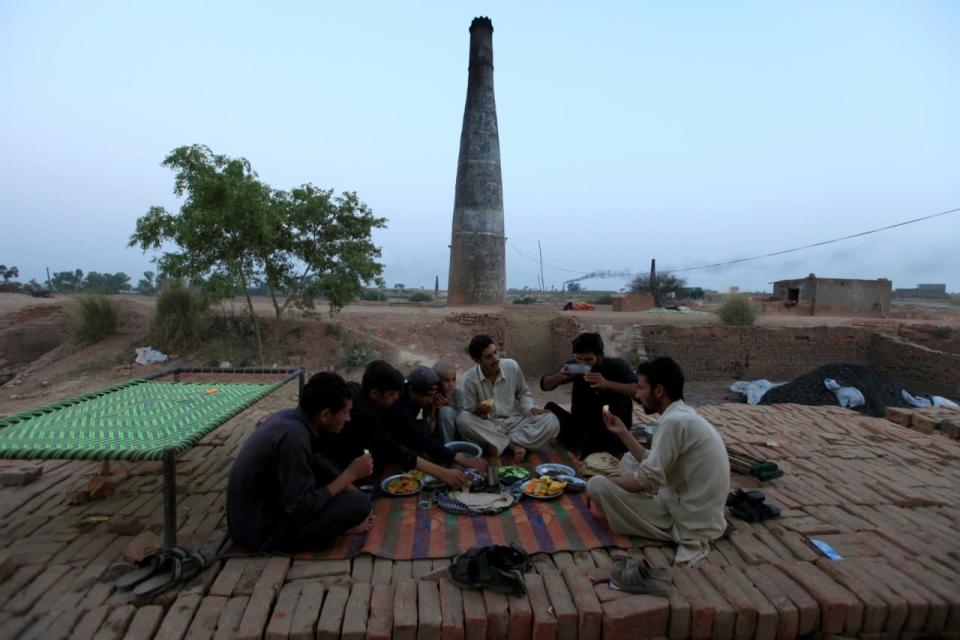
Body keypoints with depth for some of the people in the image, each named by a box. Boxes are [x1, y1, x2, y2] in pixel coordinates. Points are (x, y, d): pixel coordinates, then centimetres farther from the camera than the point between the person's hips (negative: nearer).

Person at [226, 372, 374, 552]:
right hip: (262, 532, -9)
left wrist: (348, 485, 6)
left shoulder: (289, 417, -3)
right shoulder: (293, 436, -30)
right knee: (359, 503, -18)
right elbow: (302, 511, -26)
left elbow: (315, 461, 14)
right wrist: (350, 474, -17)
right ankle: (340, 525, 10)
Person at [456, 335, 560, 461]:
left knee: (551, 422, -22)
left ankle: (500, 443, -20)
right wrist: (478, 411, -30)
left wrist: (530, 408, -11)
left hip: (515, 422, 2)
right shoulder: (470, 378, -12)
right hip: (488, 426, -1)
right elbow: (470, 411, -6)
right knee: (462, 419, -33)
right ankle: (513, 445, -22)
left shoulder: (512, 366, -7)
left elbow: (523, 393, 10)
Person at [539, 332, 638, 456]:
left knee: (622, 396, -27)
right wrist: (559, 376, -24)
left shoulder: (617, 366, -14)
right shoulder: (574, 366, -8)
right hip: (582, 426, 3)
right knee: (550, 408, -19)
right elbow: (545, 385, -2)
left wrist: (607, 384, -40)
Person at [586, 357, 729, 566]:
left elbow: (647, 480, -22)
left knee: (597, 485, -15)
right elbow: (653, 466, 12)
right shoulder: (683, 415, 7)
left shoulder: (674, 421, -24)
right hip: (697, 513, 9)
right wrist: (623, 433, 9)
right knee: (628, 459, 19)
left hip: (686, 522, -9)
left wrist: (603, 484, -7)